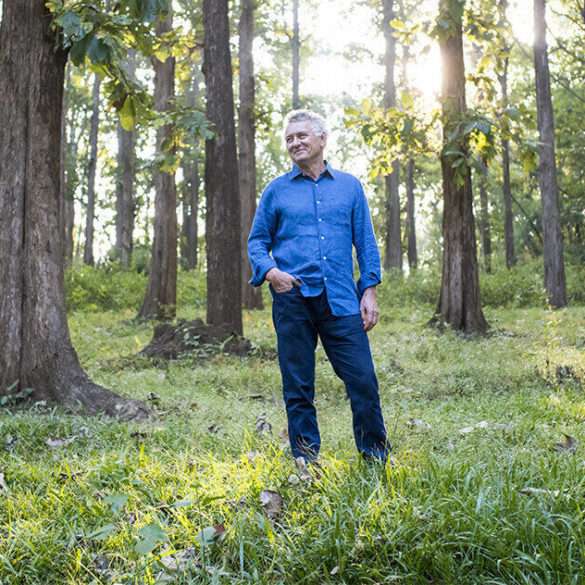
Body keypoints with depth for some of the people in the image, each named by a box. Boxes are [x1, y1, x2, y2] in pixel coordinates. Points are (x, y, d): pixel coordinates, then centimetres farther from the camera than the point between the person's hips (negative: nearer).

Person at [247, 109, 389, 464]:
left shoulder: (349, 186, 12)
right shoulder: (276, 191, 10)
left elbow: (366, 242, 11)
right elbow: (257, 241, 12)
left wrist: (370, 290, 3)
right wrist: (270, 271, -8)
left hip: (341, 299, 0)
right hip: (293, 300, 0)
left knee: (363, 379, -4)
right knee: (298, 388, 5)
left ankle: (377, 457, 14)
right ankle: (305, 462, 17)